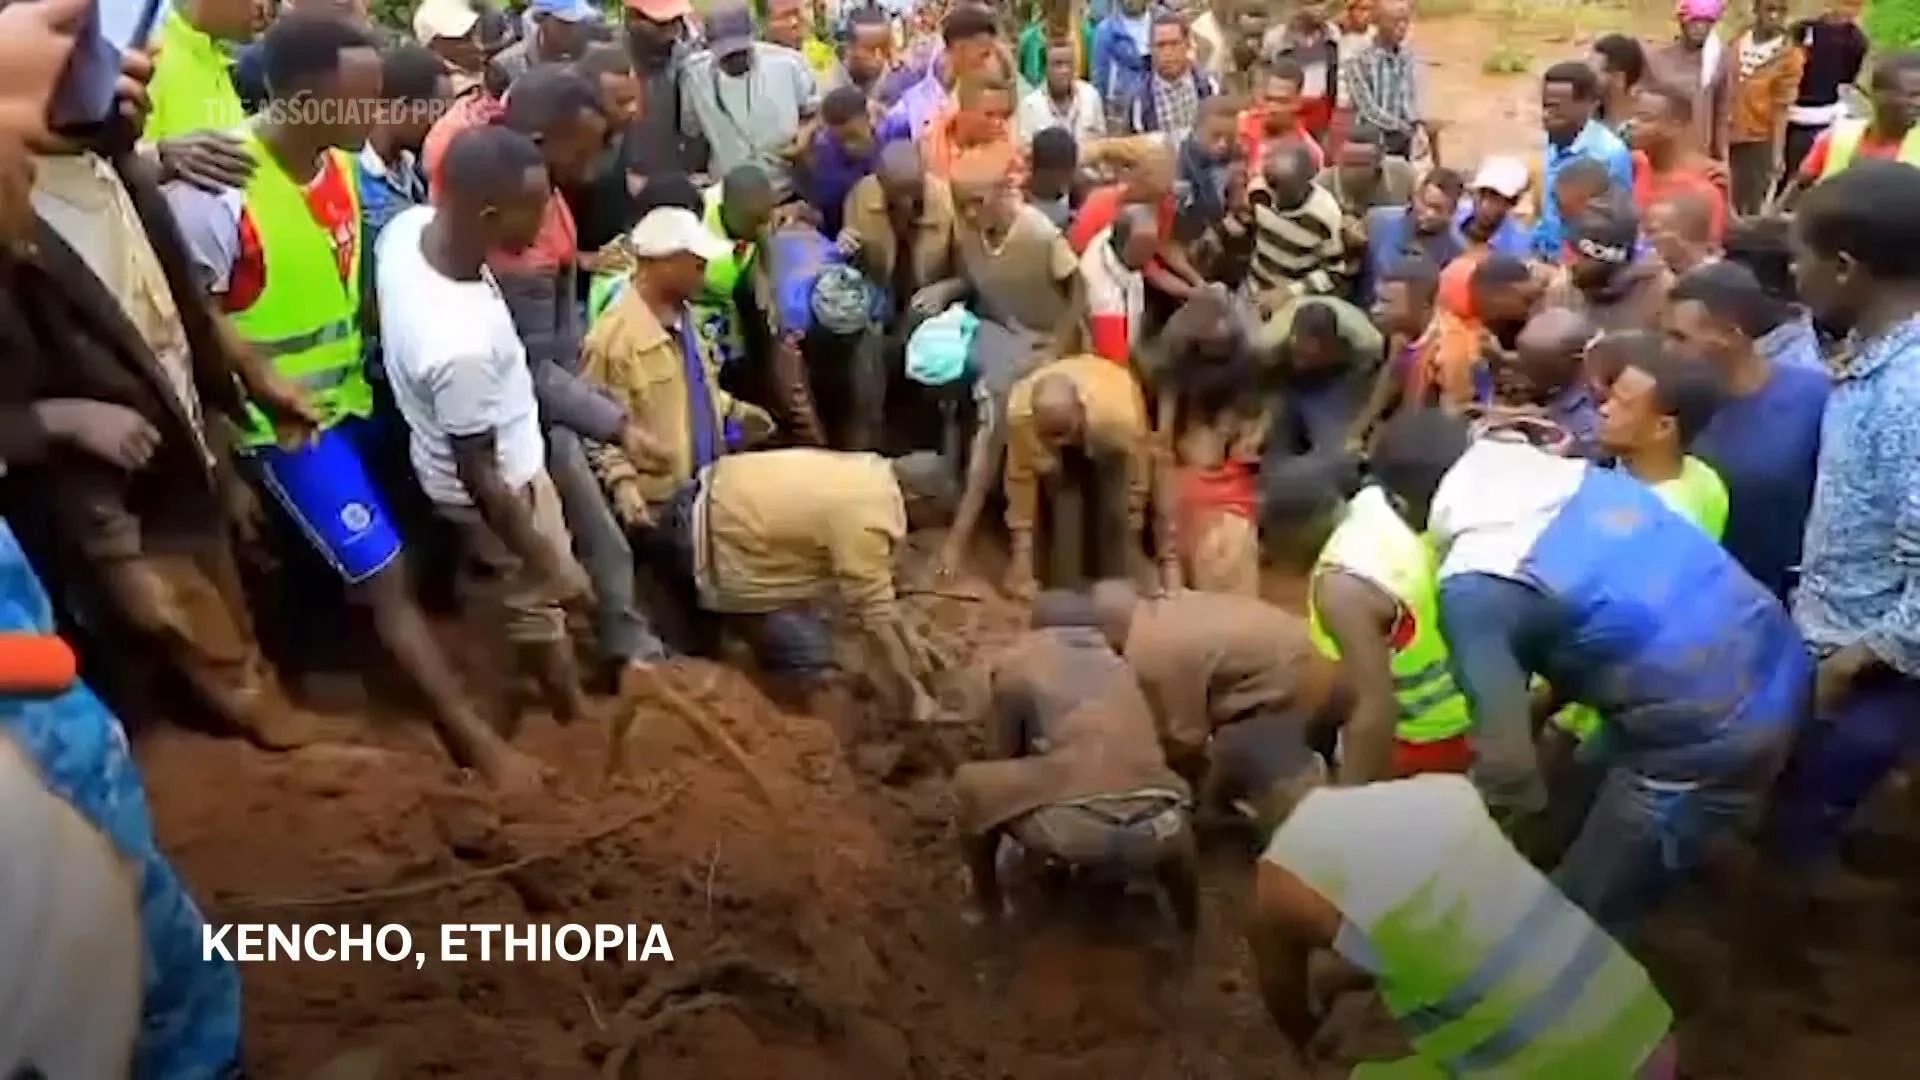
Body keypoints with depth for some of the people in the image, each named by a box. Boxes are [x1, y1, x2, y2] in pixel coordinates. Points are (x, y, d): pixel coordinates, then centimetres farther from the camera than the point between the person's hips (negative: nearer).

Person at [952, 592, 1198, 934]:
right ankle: (1188, 923, 43)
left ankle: (988, 906, 31)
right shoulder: (1118, 666, 27)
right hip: (1155, 834, 4)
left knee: (968, 783, 22)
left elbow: (1000, 758, 20)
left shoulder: (1017, 662, 14)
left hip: (1071, 827, -4)